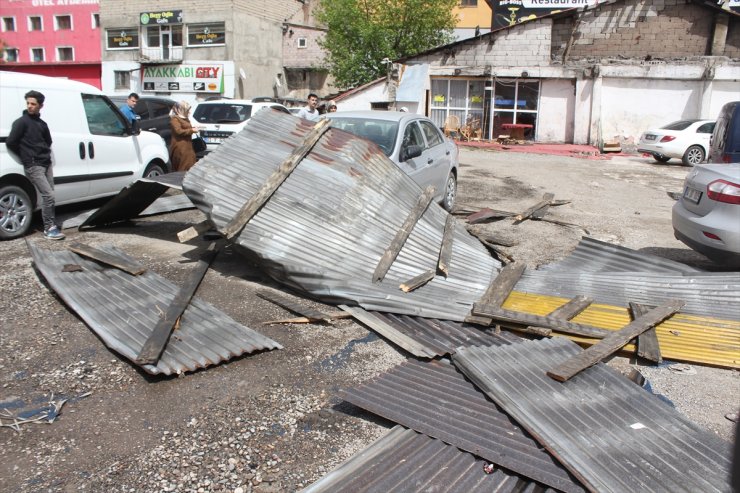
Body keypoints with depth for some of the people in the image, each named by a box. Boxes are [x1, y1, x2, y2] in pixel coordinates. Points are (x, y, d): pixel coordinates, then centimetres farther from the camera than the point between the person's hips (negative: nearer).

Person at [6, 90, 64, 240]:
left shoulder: (42, 123, 15)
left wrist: (44, 153, 12)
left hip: (46, 164, 7)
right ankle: (49, 228, -8)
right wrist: (25, 156, -1)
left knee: (48, 196, 7)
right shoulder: (21, 122, -6)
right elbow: (10, 142, -11)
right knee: (49, 195, -13)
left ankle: (50, 226, 14)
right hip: (33, 166, -7)